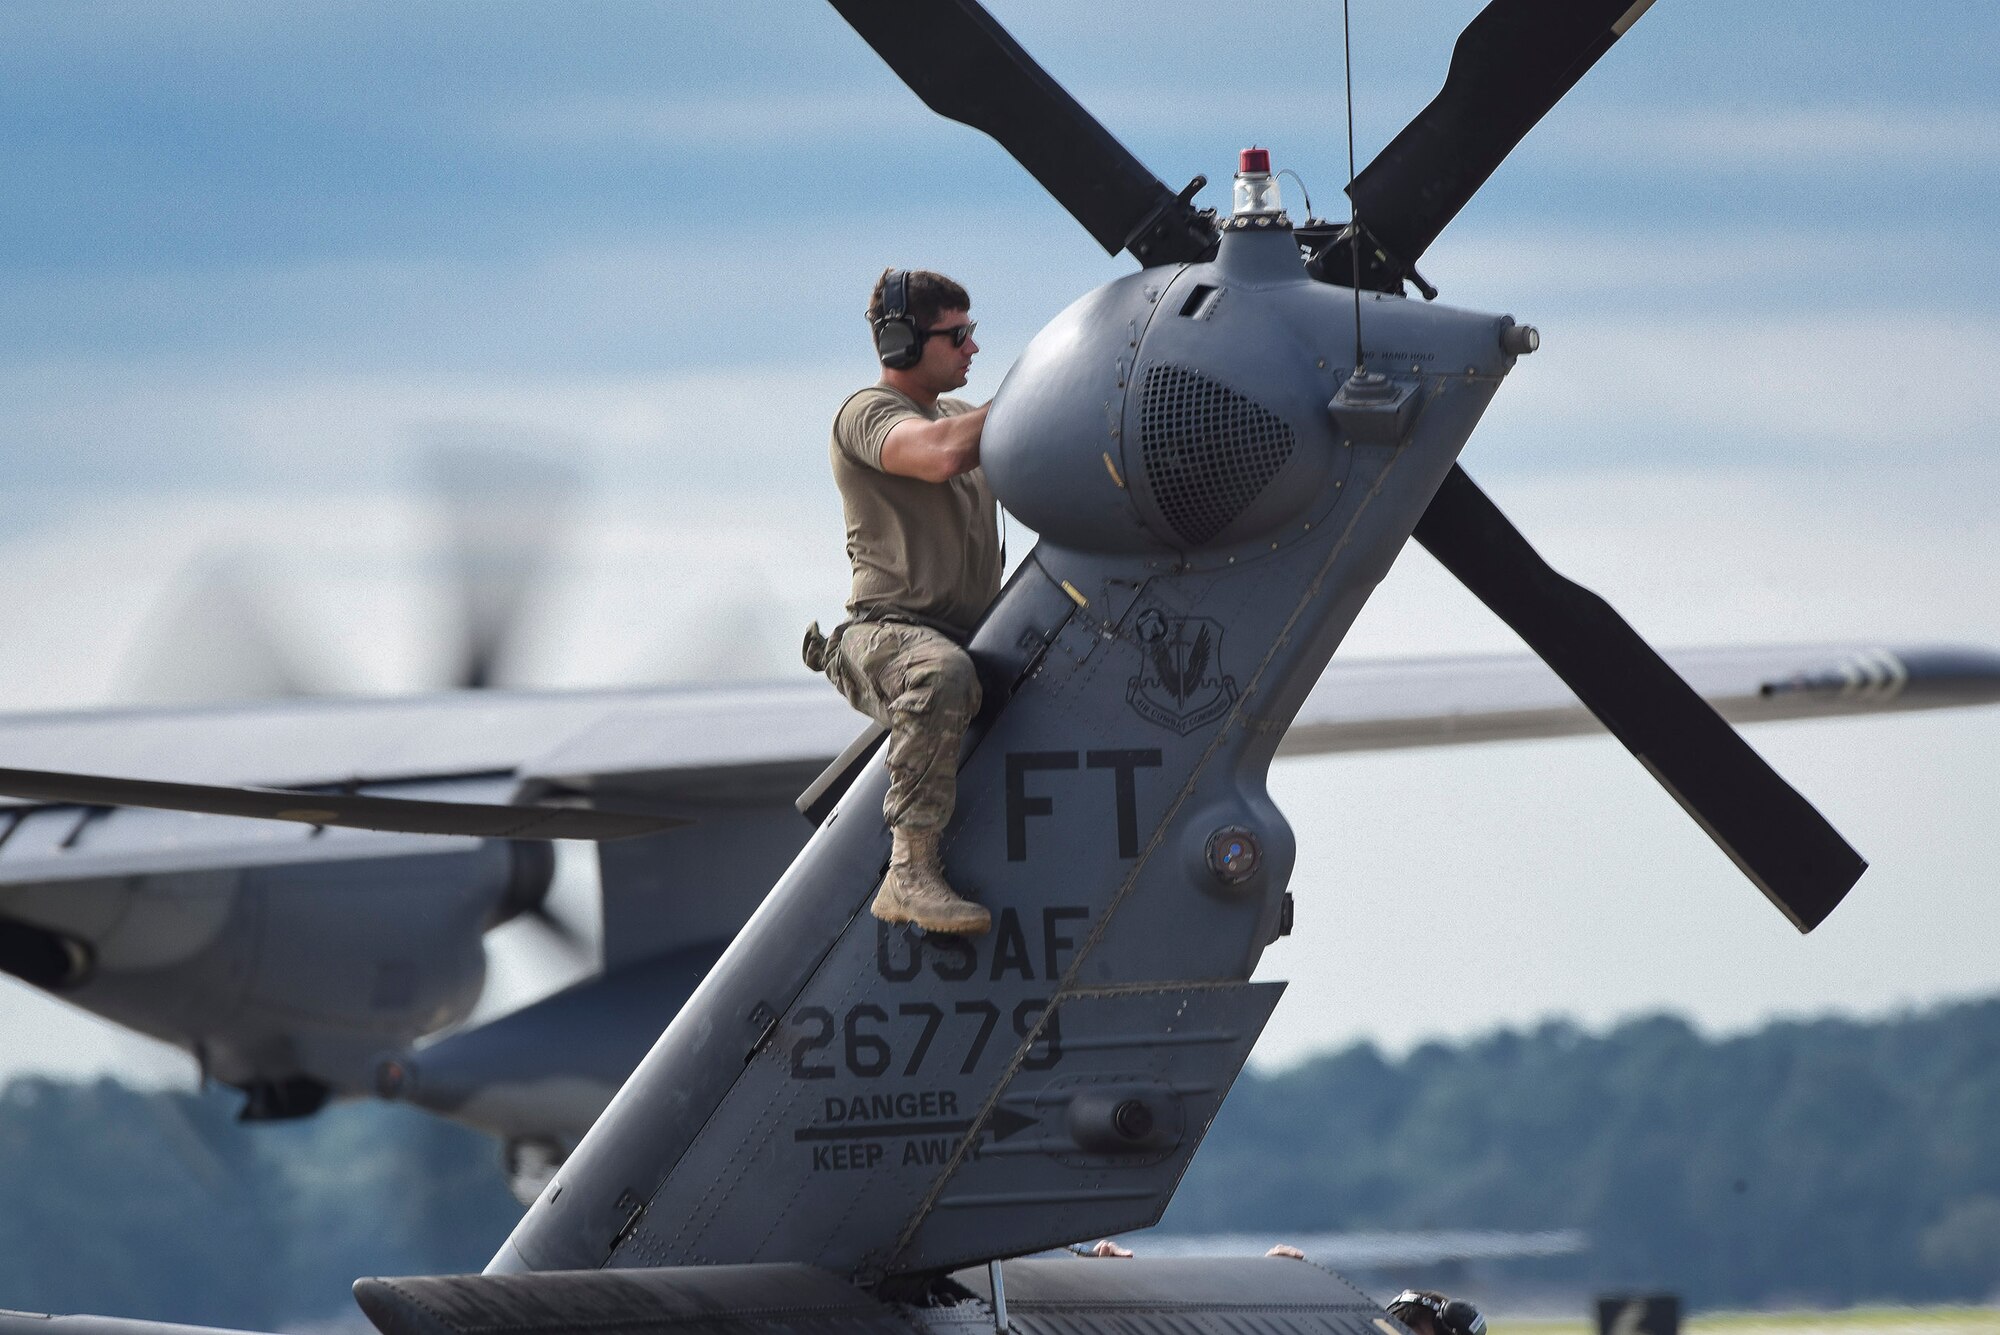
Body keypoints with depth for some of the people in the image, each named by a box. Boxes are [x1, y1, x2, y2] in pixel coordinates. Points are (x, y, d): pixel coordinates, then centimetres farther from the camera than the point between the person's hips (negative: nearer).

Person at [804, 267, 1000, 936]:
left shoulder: (959, 415, 22)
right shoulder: (868, 414, -7)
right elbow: (940, 456, -28)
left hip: (970, 637, 9)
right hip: (887, 629, -9)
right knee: (943, 675, -42)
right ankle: (910, 874, -43)